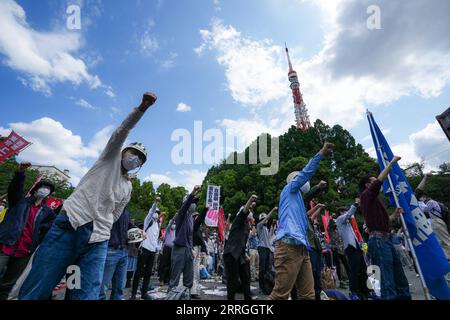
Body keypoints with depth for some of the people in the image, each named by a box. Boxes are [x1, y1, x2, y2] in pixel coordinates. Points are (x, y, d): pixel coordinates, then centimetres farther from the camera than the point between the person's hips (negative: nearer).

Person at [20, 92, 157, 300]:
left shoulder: (128, 188, 23)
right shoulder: (111, 157, 13)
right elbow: (122, 132, -3)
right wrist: (142, 108, -15)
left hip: (98, 241, 4)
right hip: (69, 225, -4)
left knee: (88, 295, -5)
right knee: (34, 292, -3)